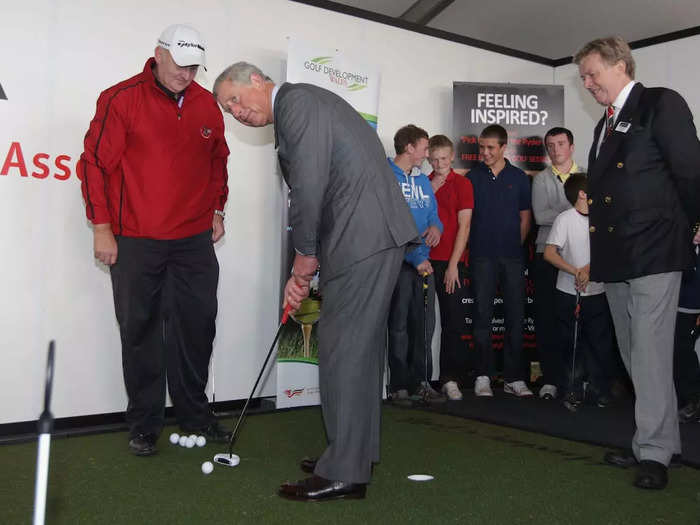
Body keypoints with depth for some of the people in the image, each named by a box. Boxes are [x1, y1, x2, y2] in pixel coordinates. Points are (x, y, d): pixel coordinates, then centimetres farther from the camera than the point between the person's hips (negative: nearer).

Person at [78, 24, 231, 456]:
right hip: (135, 241, -3)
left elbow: (218, 160, 21)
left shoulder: (207, 105, 8)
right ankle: (145, 423, 18)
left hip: (195, 240, 4)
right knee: (140, 331, 5)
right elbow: (95, 163, -5)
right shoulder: (121, 99, -6)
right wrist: (101, 226, -6)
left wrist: (217, 210, 17)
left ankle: (195, 413, 23)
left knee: (197, 327, 8)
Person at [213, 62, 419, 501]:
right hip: (372, 235, 10)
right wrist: (303, 271, 14)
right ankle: (359, 451, 27)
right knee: (360, 344, 15)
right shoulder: (291, 117, 24)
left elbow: (310, 185, -17)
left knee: (342, 347, -7)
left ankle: (344, 472, 1)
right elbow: (316, 194, 21)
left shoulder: (297, 100, -6)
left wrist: (305, 255, -5)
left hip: (366, 237, -10)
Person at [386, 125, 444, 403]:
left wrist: (436, 227, -6)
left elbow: (434, 214, 20)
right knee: (399, 325, 0)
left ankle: (421, 381, 19)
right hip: (399, 262, -6)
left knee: (424, 324, 9)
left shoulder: (422, 180, 16)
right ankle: (399, 385, 9)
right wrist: (416, 258, -16)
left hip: (424, 262, 7)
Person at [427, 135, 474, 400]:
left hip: (451, 262, -2)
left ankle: (450, 379, 4)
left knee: (453, 321, -2)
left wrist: (453, 264, -9)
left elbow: (464, 226, -4)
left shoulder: (462, 184, 3)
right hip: (426, 259, 3)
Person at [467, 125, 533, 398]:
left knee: (515, 316, 2)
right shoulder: (473, 176, 6)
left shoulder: (519, 177, 9)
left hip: (512, 256, 1)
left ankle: (514, 377, 9)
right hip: (482, 256, -1)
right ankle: (483, 376, 8)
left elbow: (525, 217, 13)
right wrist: (474, 245, 3)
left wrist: (515, 245, 7)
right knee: (482, 316, 1)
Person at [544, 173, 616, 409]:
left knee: (601, 344, 5)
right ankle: (573, 391, 19)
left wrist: (589, 268, -12)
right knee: (570, 345, 6)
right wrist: (576, 272, -19)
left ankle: (601, 392, 18)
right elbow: (549, 253, -11)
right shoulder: (565, 219, -6)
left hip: (598, 292, 3)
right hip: (569, 294, -3)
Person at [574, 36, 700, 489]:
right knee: (634, 354, 11)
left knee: (650, 352, -8)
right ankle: (661, 440, 22)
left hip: (654, 251, -8)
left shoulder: (661, 104, -4)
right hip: (616, 256, 8)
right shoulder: (605, 125, 20)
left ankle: (654, 451, 0)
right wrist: (600, 255, 12)